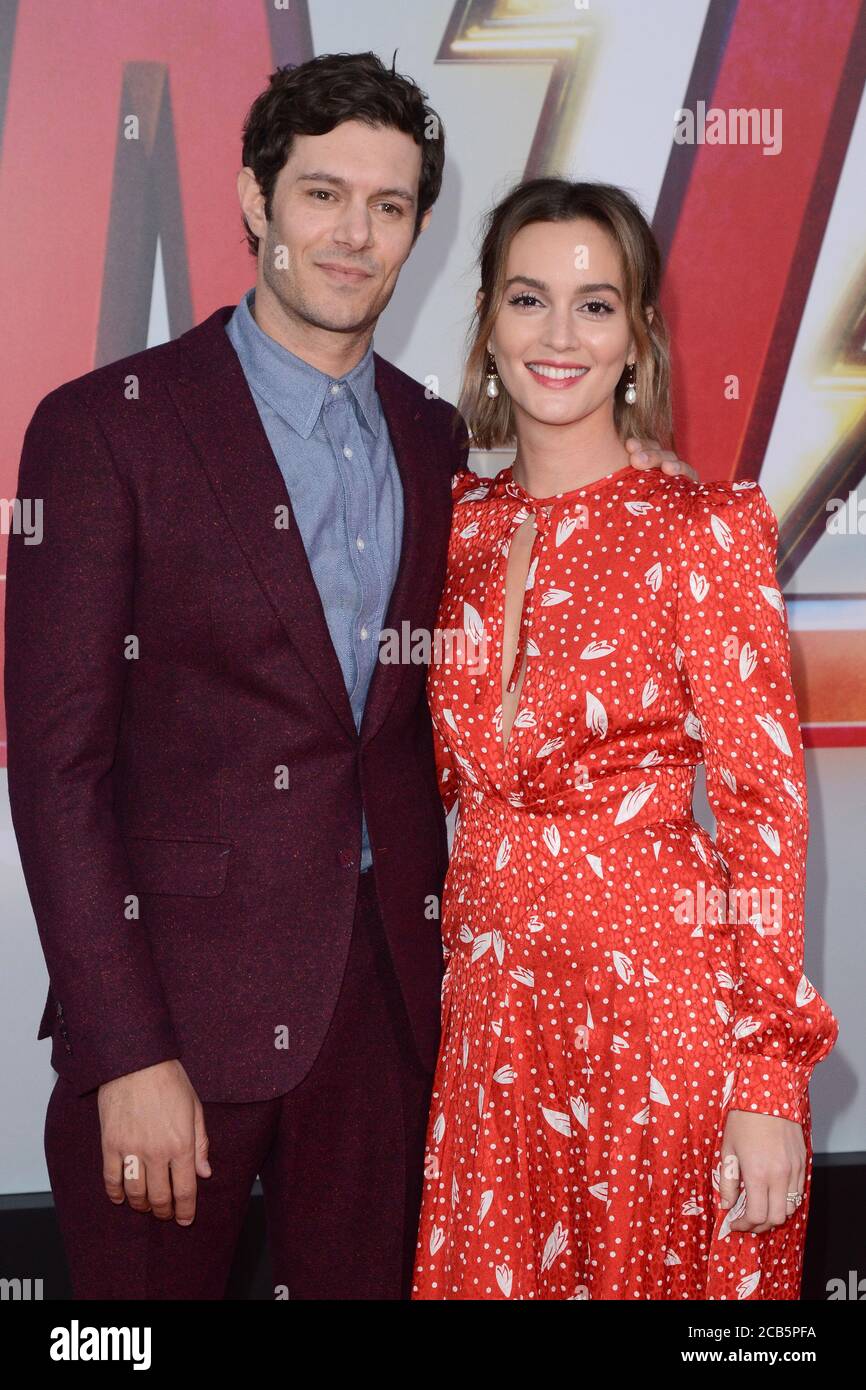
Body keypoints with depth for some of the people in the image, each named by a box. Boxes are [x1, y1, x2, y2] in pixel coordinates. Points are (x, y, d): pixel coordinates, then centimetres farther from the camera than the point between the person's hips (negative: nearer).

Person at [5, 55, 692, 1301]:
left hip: (387, 994, 5)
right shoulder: (108, 426, -7)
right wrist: (125, 1052, -15)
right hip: (175, 1003, -4)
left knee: (366, 1278, 16)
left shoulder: (436, 440, 10)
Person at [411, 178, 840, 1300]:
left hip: (661, 997, -4)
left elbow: (762, 803, -10)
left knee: (654, 1271, 11)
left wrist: (770, 1081, -14)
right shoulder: (462, 522, 6)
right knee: (492, 1273, 16)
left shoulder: (706, 526, -8)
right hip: (487, 997, 5)